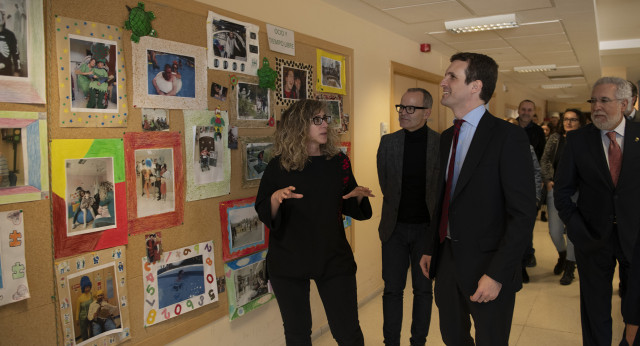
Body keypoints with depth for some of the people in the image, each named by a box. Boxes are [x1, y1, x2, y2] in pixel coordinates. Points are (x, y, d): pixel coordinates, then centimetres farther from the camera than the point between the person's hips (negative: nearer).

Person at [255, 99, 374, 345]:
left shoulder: (339, 161, 2)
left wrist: (359, 196, -9)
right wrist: (275, 198, -23)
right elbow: (263, 213, -3)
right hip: (288, 262, -1)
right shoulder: (279, 166, -5)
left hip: (333, 259, 1)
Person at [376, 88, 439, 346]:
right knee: (392, 290, 10)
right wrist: (399, 209, 10)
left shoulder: (442, 144, -8)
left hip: (427, 227, -1)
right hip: (395, 227, 2)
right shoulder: (387, 142, -1)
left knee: (423, 289, 13)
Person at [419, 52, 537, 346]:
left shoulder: (508, 137, -15)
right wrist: (430, 249, 13)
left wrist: (497, 274, -20)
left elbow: (523, 213, -18)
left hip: (487, 266, -6)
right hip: (447, 260, 6)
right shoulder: (446, 137, 8)